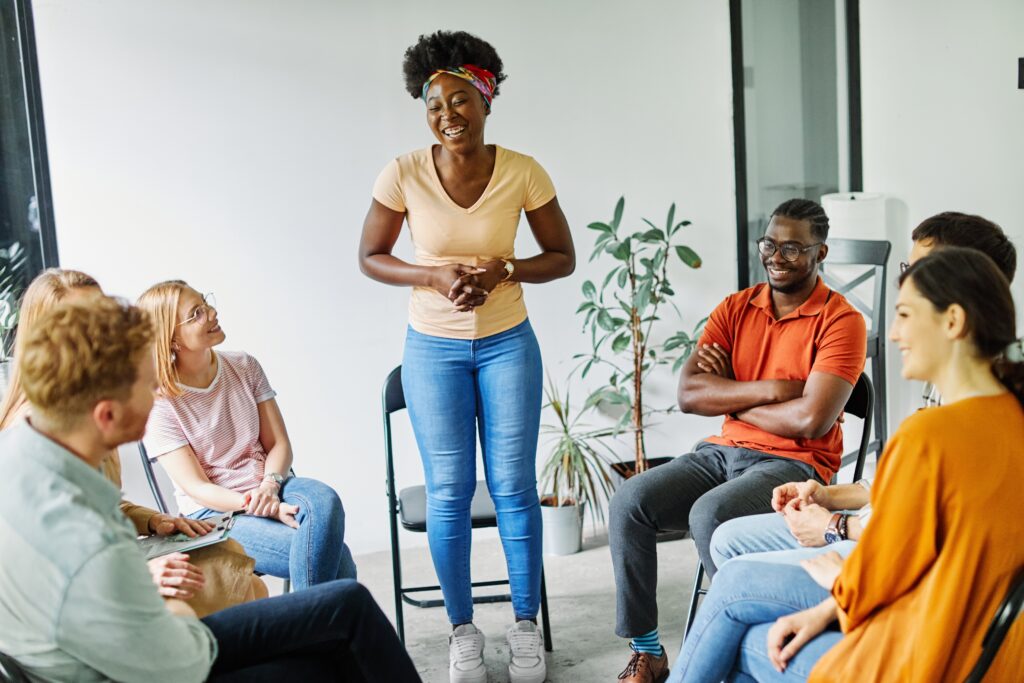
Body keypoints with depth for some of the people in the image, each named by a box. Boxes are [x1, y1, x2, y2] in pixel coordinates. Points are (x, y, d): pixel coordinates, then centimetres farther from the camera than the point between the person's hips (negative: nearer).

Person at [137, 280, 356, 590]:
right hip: (213, 512, -5)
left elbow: (279, 444, 3)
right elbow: (197, 488, -11)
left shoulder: (244, 367, 5)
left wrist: (269, 486, -19)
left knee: (324, 501, -32)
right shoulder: (160, 404, -9)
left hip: (267, 486, 5)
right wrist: (263, 507, -26)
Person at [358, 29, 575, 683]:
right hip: (433, 349, 0)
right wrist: (436, 276, -18)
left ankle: (526, 625, 23)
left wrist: (501, 271, -19)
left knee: (514, 486, 5)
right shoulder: (404, 174, -12)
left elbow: (563, 257, -1)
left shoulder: (523, 173, -11)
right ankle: (463, 630, 23)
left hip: (508, 343, 0)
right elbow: (371, 257, -1)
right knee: (449, 492, 5)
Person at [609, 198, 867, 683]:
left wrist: (726, 396, -6)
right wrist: (769, 389, -14)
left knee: (709, 514, -34)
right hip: (722, 452, 5)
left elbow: (812, 419, -18)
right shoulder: (735, 309, 9)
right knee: (629, 501, -18)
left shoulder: (840, 321, -5)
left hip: (793, 464, -5)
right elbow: (687, 394, -2)